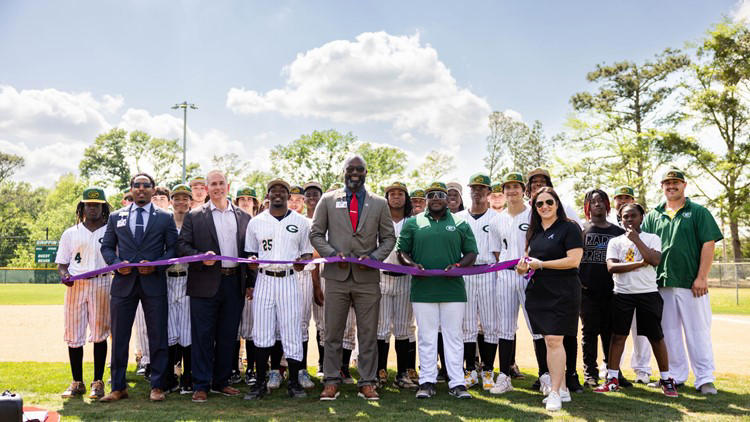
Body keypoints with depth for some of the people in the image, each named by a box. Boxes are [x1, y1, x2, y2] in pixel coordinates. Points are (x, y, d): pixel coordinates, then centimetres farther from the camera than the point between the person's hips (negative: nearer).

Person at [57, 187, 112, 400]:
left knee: (99, 334, -2)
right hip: (75, 285, 2)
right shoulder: (70, 234, 14)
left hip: (102, 284, -2)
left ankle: (97, 382, 7)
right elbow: (62, 263, 13)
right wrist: (64, 275, -7)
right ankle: (77, 382, 12)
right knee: (74, 334, 1)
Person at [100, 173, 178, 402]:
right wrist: (117, 263, -6)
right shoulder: (116, 217, 12)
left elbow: (172, 248, 4)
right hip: (123, 283, 2)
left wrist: (155, 265, -12)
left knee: (157, 336, 2)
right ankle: (118, 387, 17)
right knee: (119, 337, 6)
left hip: (153, 282, -2)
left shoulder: (165, 218, 6)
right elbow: (106, 246, 13)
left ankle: (157, 386, 12)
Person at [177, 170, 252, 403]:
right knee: (203, 335, 0)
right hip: (206, 283, -3)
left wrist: (250, 282, 7)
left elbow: (249, 251, 11)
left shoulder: (243, 217, 11)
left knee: (228, 335, 9)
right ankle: (201, 385, 9)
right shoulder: (194, 216, 5)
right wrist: (201, 257, -18)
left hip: (235, 283, 3)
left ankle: (221, 381, 22)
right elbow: (182, 245, 0)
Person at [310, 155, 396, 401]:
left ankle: (367, 383, 14)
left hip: (367, 278, 1)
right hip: (336, 277, 0)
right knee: (333, 333, 5)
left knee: (368, 334, 5)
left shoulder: (379, 204, 11)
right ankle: (331, 382, 15)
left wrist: (374, 257, -7)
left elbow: (389, 238, 11)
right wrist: (332, 254, -9)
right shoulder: (328, 201, 9)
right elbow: (316, 234, 8)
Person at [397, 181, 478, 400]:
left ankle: (457, 383, 10)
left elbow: (471, 253, 10)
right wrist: (411, 264, -10)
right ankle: (427, 381, 13)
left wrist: (458, 266, -10)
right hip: (423, 289, 0)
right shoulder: (413, 223, 10)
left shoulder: (460, 224, 10)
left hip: (453, 289, 0)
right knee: (426, 336, 5)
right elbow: (402, 251, 10)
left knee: (454, 336, 3)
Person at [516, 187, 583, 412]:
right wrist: (524, 266, 2)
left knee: (554, 340, -10)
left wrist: (541, 264, -15)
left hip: (561, 292, -7)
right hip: (538, 291, 7)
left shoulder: (569, 227, -6)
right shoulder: (534, 231, 14)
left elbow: (574, 260, -15)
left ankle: (555, 392, -4)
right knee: (550, 340, 11)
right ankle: (563, 388, 21)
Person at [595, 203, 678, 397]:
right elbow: (611, 266, -7)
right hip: (622, 293, 1)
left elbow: (655, 260, -12)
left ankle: (666, 379, 15)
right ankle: (612, 379, 6)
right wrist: (640, 263, -11)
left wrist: (636, 239, -10)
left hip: (648, 293, -1)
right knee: (618, 335, 1)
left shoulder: (652, 239, 6)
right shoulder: (615, 241, 8)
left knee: (656, 336, 2)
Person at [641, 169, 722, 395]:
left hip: (692, 283, -3)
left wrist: (701, 277, -11)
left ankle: (704, 378, 6)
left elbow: (708, 244, -3)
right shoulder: (653, 216, 13)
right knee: (668, 332, 9)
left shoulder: (698, 212, 4)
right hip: (662, 283, 4)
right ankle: (675, 376, 19)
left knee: (698, 331, -1)